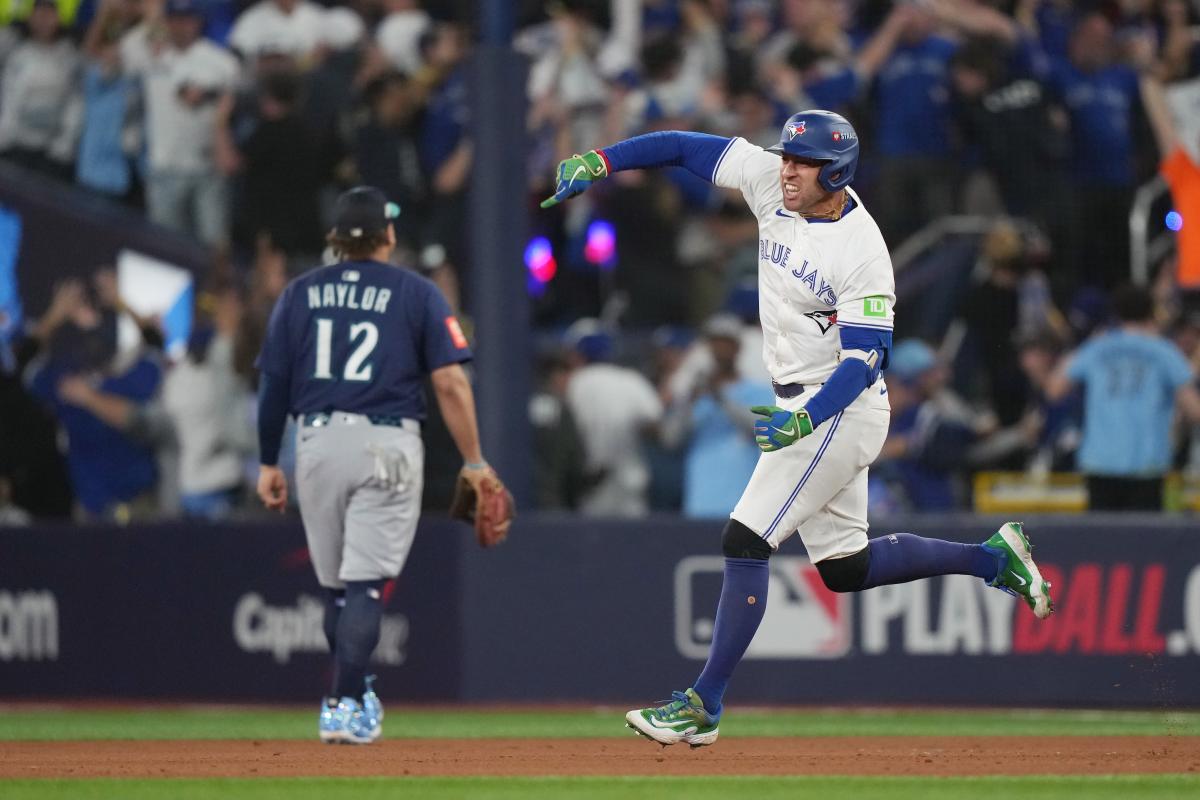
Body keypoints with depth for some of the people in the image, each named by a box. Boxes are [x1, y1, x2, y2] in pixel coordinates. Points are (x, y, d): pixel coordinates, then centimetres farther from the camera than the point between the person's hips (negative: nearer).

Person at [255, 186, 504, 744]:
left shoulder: (300, 294, 9)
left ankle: (355, 699, 25)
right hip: (387, 445, -3)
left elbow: (272, 383, 6)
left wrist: (268, 463, 12)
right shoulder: (417, 293, 2)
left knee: (336, 585, 16)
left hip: (316, 442, 3)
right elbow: (450, 383, -6)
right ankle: (345, 707, -15)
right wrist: (473, 462, -2)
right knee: (366, 585, -5)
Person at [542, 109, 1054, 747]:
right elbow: (687, 146, 3)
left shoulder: (863, 252, -22)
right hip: (802, 406, 9)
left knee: (745, 540, -14)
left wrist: (805, 419, -36)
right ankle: (991, 557, 29)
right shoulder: (772, 183, -2)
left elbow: (864, 358, -24)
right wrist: (599, 163, -7)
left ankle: (704, 705, -11)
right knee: (845, 569, 15)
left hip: (841, 409, -9)